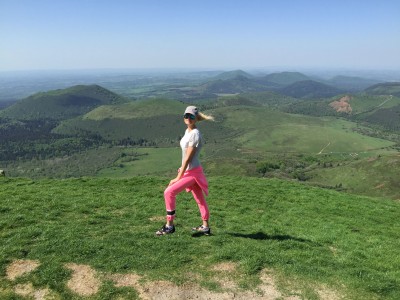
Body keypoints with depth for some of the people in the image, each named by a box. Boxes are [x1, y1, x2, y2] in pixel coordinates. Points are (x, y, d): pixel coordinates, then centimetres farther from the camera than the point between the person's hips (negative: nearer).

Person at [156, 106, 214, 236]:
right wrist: (182, 170, 17)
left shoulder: (195, 134, -20)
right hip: (189, 171, 9)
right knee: (200, 200, 16)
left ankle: (169, 225, -3)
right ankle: (205, 227, 28)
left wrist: (178, 177, -18)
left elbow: (188, 158, -20)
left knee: (169, 192, -14)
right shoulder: (187, 131, 8)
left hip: (193, 172, -9)